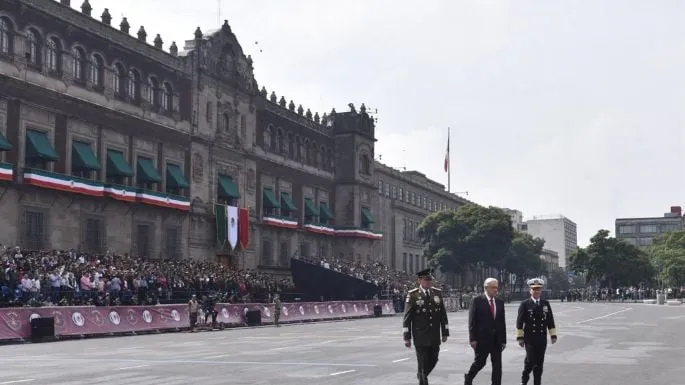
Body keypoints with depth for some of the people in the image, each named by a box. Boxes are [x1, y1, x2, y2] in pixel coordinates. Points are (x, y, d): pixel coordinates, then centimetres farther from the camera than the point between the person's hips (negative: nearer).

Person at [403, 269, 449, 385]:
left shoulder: (437, 293, 5)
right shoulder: (412, 295, -7)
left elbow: (443, 315, 9)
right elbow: (407, 318, -6)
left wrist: (445, 333, 6)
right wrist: (407, 337, -9)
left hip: (435, 336, 4)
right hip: (420, 336, -4)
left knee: (433, 360, 13)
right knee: (423, 363, -1)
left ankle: (421, 375, 40)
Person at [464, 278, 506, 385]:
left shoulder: (500, 302, 9)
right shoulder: (477, 301, -5)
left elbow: (502, 322, 10)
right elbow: (472, 321, -7)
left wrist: (503, 340, 6)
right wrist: (473, 339, -12)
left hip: (497, 340, 4)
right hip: (482, 339, -4)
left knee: (497, 365, 3)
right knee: (479, 363, 5)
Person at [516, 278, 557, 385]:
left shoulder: (546, 304, 9)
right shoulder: (525, 304, -1)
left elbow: (550, 321, 11)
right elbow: (519, 322, -3)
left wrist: (553, 335, 5)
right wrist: (520, 337, -6)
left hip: (542, 339, 3)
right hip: (529, 339, -3)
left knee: (539, 363, 6)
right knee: (530, 361, -9)